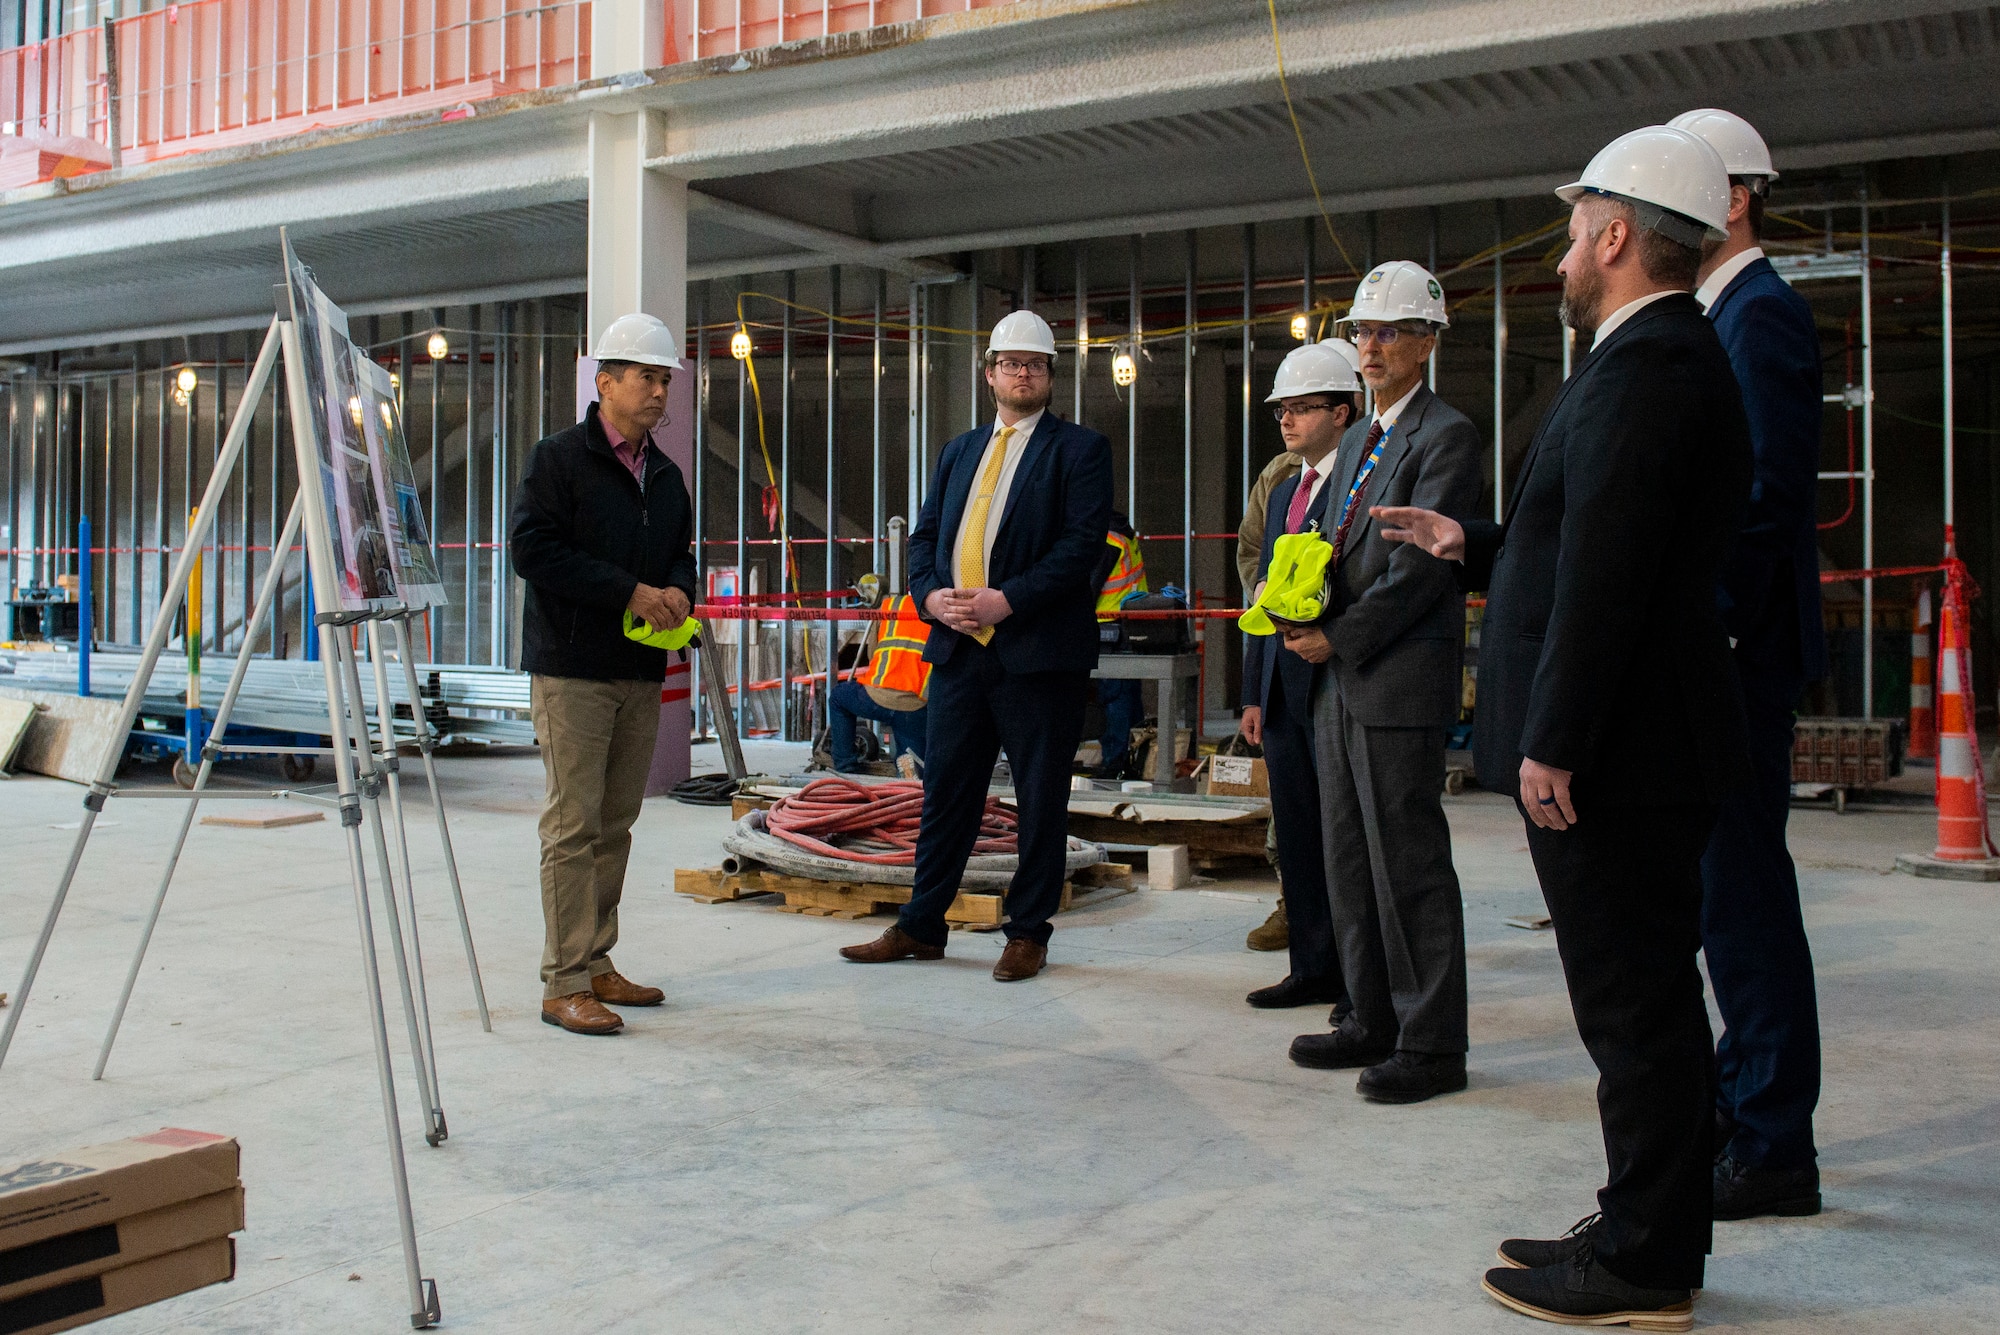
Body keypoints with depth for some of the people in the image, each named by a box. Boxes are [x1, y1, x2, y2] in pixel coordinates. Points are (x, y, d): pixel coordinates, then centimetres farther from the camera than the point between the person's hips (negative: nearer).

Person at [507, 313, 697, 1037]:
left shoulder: (666, 475, 17)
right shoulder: (559, 458, -4)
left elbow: (681, 553, 26)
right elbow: (532, 548, -14)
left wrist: (678, 591, 1)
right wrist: (630, 592, -16)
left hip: (641, 673, 7)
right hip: (572, 669, -7)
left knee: (616, 823, 10)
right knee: (574, 825, -7)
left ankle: (596, 964, 20)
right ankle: (565, 983, -3)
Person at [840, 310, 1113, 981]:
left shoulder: (1080, 448, 0)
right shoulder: (960, 451, 19)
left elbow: (1082, 542, -11)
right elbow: (925, 536, 15)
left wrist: (1007, 599, -19)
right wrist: (931, 594, -5)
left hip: (1037, 649, -5)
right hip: (959, 647, 5)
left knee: (1041, 799, 3)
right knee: (946, 790, 10)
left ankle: (1028, 933, 14)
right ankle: (921, 926, 19)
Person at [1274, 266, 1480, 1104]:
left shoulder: (1446, 437, -9)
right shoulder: (1359, 440, 19)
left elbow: (1422, 569, -16)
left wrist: (1337, 637, -15)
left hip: (1401, 683, -9)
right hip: (1341, 683, 9)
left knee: (1409, 864, -4)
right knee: (1349, 862, 13)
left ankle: (1431, 1044, 5)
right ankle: (1373, 1021, 24)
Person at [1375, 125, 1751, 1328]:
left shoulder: (1646, 365, -17)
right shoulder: (1669, 355, 16)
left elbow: (1608, 570, -24)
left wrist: (1553, 743, -22)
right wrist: (1473, 544, 22)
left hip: (1614, 754, -11)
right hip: (1638, 747, 11)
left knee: (1638, 1010, -1)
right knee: (1647, 1003, 16)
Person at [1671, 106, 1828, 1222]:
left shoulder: (1761, 313, -12)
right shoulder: (1720, 314, 18)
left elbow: (1767, 492, -20)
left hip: (1736, 658, -10)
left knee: (1742, 899, -5)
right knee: (1733, 893, 16)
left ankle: (1774, 1152, 4)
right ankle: (1747, 1107, 28)